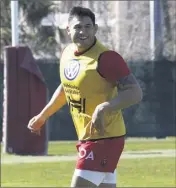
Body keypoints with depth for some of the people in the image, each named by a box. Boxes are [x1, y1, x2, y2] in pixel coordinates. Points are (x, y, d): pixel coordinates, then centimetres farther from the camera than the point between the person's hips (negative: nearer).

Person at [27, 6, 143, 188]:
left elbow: (135, 93, -24)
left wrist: (103, 108, -36)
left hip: (105, 137, -8)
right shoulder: (67, 53, 6)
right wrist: (43, 116, 29)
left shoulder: (105, 57, -19)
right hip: (86, 137, 8)